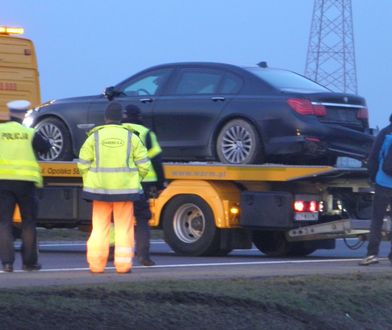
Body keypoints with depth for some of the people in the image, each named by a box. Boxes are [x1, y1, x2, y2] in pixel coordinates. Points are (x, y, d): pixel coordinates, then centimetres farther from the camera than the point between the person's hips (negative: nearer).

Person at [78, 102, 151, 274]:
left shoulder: (95, 136, 0)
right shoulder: (131, 137, 2)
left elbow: (83, 164, 0)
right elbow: (144, 164, 2)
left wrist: (89, 182, 13)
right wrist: (134, 180, 15)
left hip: (99, 187, 0)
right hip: (125, 188, 0)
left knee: (99, 227, 6)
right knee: (124, 228, 5)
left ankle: (96, 265, 6)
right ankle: (123, 264, 3)